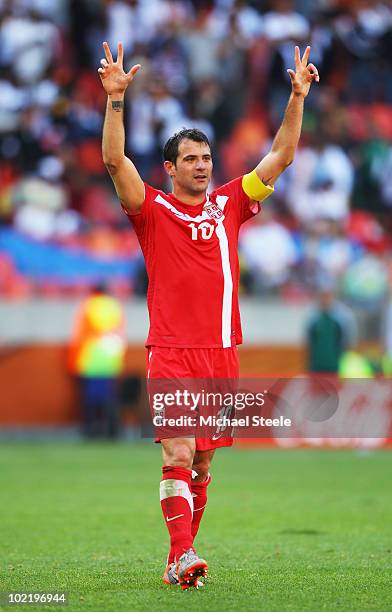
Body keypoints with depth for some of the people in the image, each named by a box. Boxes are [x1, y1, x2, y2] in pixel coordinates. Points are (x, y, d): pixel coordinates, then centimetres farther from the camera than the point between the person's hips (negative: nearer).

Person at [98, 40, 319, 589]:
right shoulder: (152, 209, 2)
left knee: (203, 463, 7)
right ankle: (182, 555, -21)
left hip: (221, 353, 4)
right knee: (179, 454, -16)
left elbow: (282, 156, 11)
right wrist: (115, 99, -21)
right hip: (171, 353, -4)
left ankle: (179, 558, 15)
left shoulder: (229, 205, 12)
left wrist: (298, 97, 2)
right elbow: (115, 161, -11)